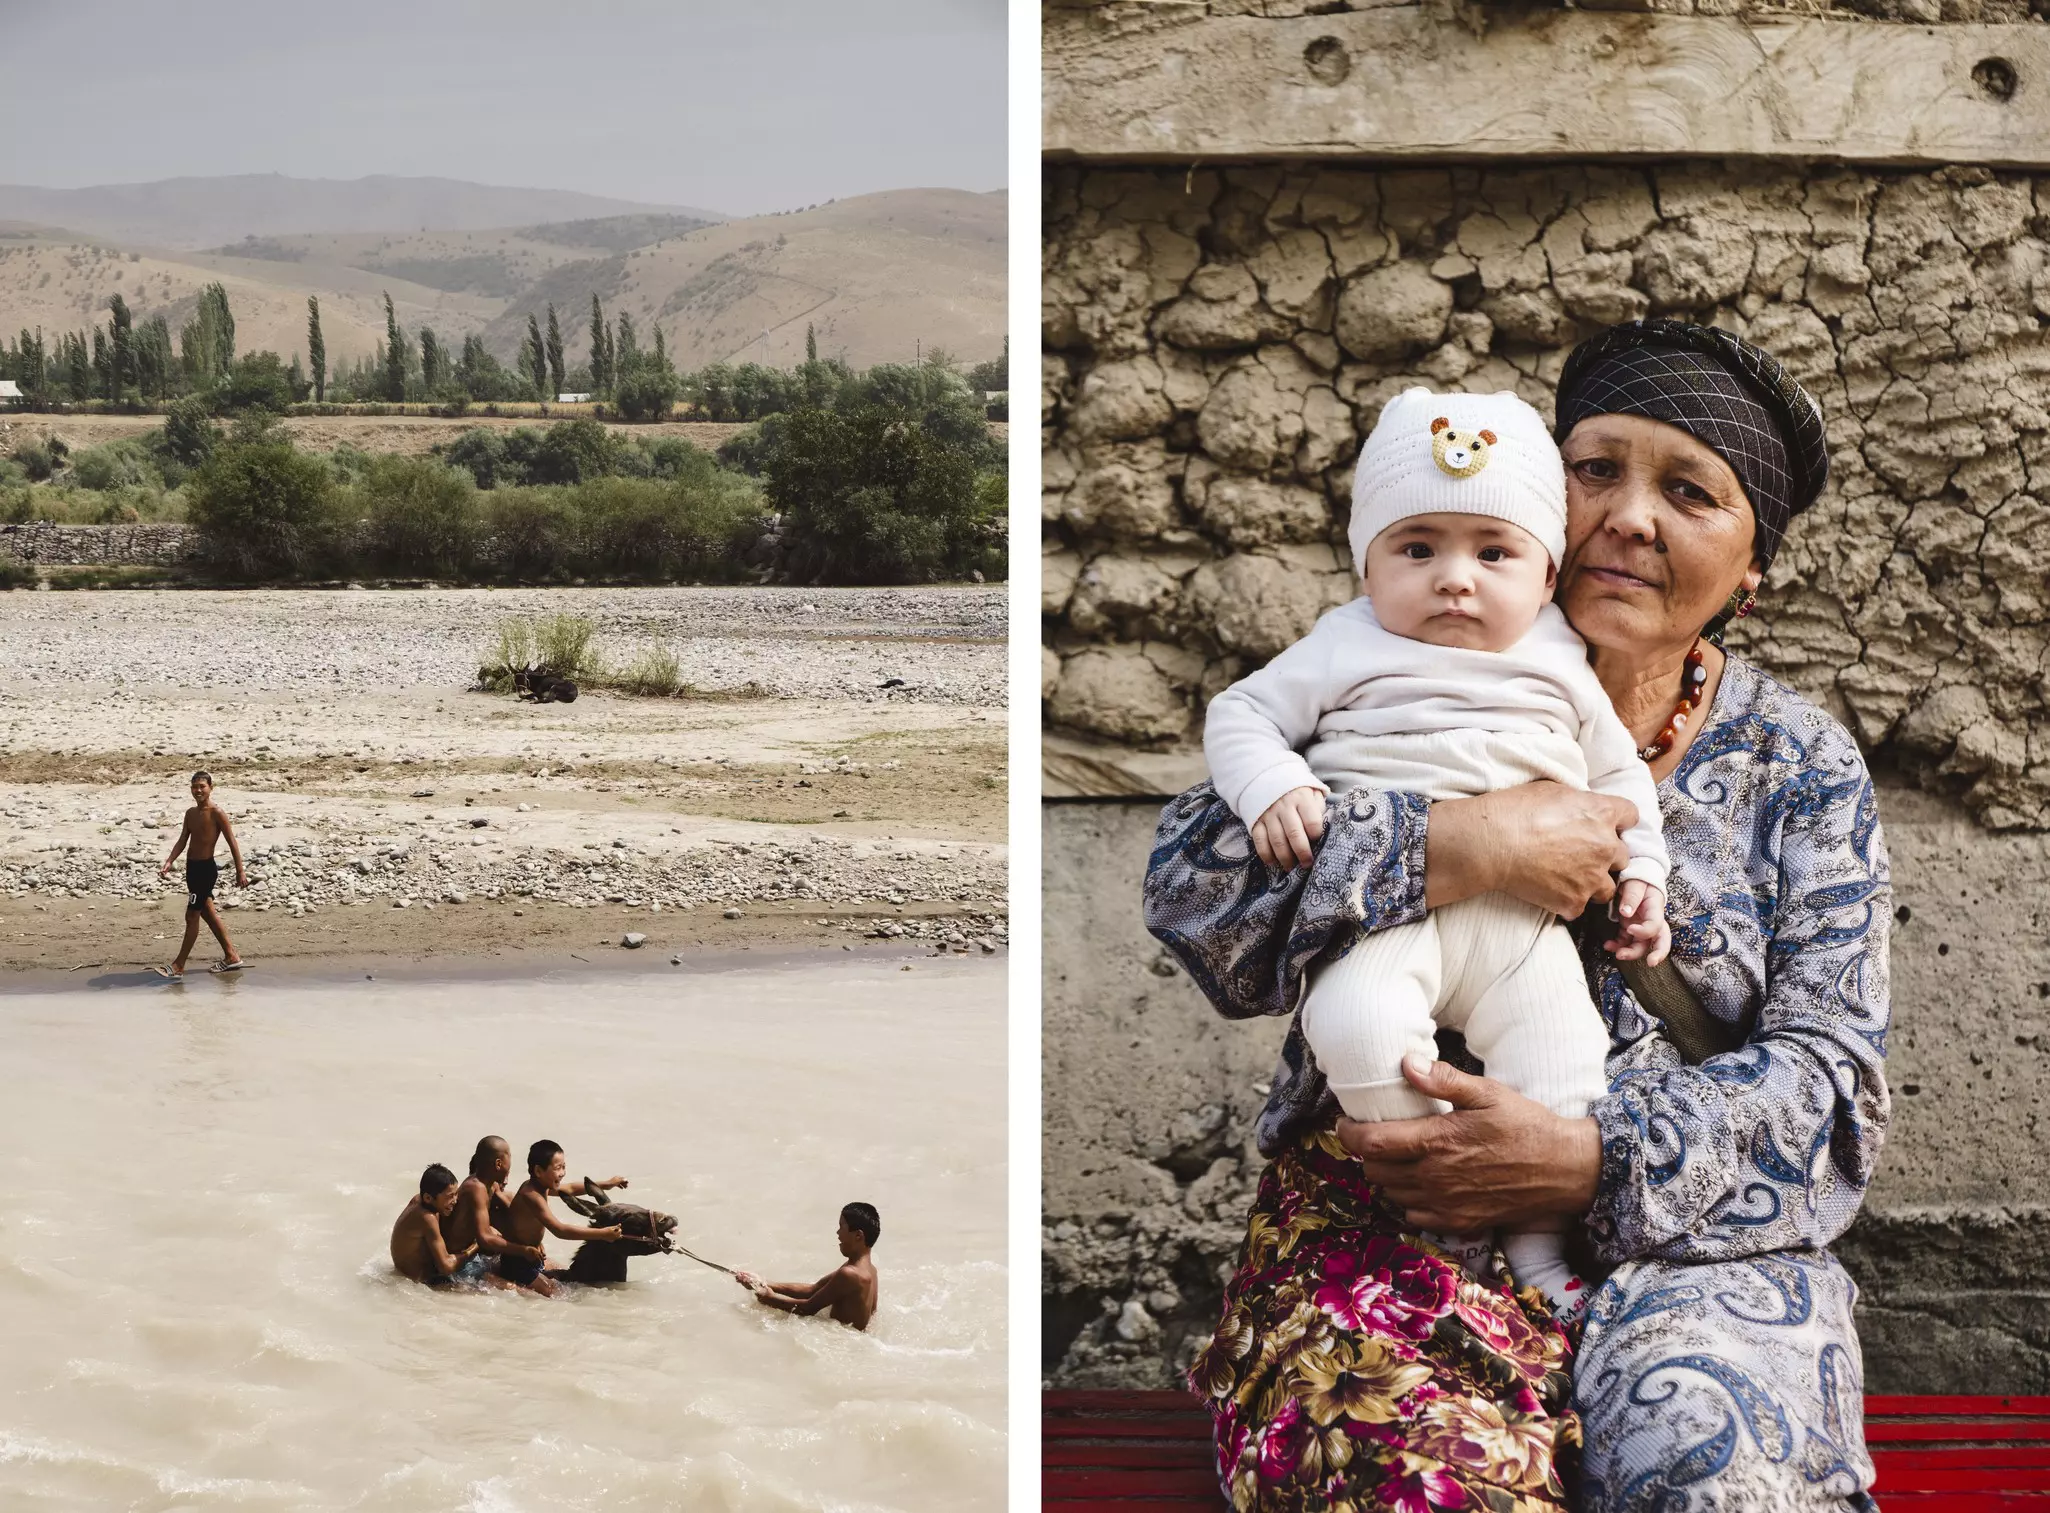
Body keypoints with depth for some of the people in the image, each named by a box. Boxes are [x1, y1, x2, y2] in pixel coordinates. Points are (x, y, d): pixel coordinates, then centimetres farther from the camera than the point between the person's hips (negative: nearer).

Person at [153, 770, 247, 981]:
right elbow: (182, 841, 10)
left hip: (206, 869, -9)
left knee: (192, 916, -5)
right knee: (208, 914, 15)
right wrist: (169, 862, -5)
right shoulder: (190, 813, 10)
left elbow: (232, 843, -12)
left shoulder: (217, 813, -13)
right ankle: (231, 957, 25)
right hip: (192, 868, 9)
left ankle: (178, 967, 0)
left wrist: (240, 871, -14)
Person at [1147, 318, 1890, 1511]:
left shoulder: (1802, 767, 12)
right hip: (1382, 1213, -1)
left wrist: (1591, 1159, -14)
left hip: (1688, 1229, 1)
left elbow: (1832, 1075, 3)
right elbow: (1194, 882, -5)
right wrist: (1464, 845, -17)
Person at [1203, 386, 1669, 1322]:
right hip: (1386, 912, -3)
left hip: (1522, 919, 3)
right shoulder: (1349, 648, 9)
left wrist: (1639, 873, 13)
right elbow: (1241, 715, 8)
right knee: (1355, 1024, -30)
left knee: (1560, 1070, -16)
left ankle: (1539, 1234, 4)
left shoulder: (1560, 666, 17)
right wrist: (1273, 789, -12)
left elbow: (1617, 771, 26)